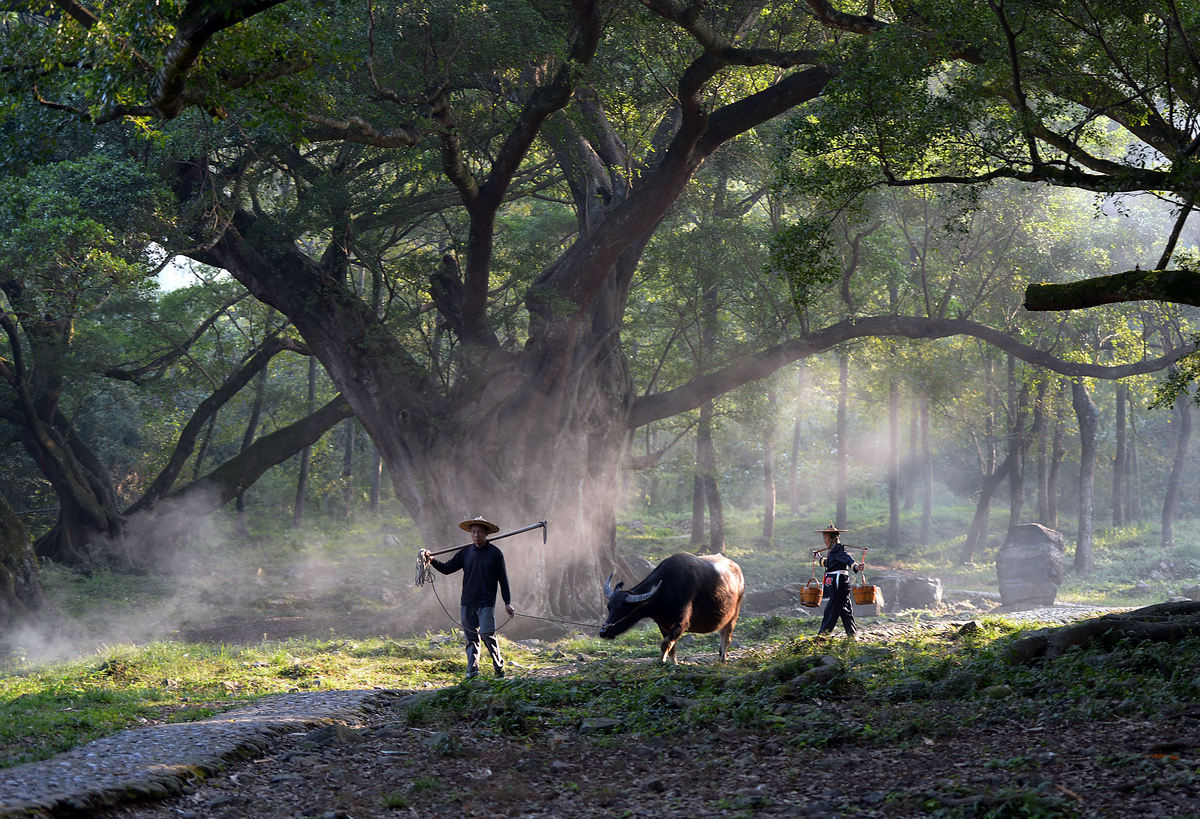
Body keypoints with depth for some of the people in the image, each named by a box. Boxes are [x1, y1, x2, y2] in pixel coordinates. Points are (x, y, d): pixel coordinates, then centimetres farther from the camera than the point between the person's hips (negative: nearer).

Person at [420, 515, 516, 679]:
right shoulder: (465, 552, 8)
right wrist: (432, 560, -6)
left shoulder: (495, 554, 0)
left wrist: (507, 602, 0)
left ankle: (499, 667, 3)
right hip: (467, 604, 4)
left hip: (486, 604, -4)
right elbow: (447, 568, 10)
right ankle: (472, 670, 12)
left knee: (487, 635, -11)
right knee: (471, 637, 6)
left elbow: (503, 579, 2)